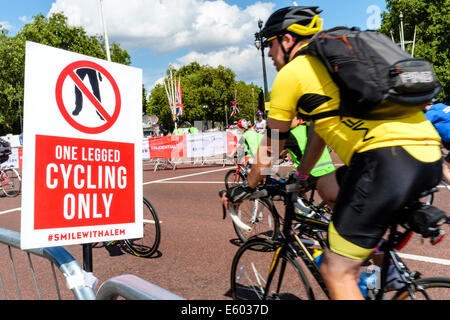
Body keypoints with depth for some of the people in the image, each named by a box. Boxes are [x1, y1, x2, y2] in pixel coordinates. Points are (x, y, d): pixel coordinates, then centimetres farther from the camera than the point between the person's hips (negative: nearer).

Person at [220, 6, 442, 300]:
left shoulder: (290, 73, 3)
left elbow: (270, 148, 11)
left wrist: (247, 188, 28)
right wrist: (302, 178, 46)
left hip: (389, 158, -9)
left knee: (336, 272, 0)